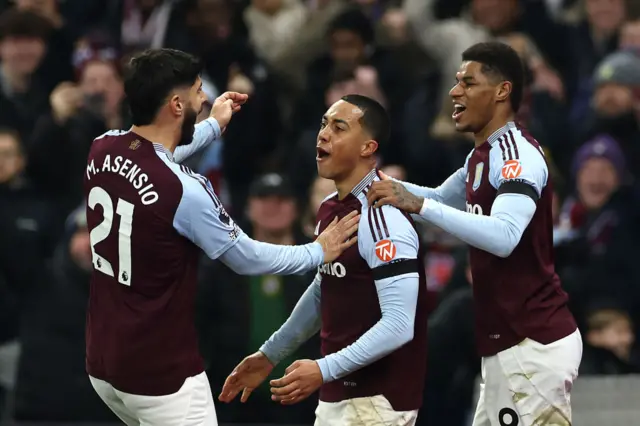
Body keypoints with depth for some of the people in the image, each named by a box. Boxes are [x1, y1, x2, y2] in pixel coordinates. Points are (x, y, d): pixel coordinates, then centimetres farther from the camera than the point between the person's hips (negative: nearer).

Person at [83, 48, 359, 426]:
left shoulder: (101, 150, -3)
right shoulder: (184, 191, -24)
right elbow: (247, 258, -8)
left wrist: (213, 126, 37)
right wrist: (319, 253, 8)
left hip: (102, 362, 8)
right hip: (161, 375, -8)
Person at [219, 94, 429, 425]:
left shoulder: (383, 218, -18)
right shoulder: (329, 209, 8)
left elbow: (399, 326, -24)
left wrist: (325, 370, -27)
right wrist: (270, 354, 27)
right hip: (336, 396, 8)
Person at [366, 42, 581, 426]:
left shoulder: (518, 154, -15)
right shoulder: (484, 154, 16)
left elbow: (503, 236, -31)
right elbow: (443, 198, 35)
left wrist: (419, 205, -34)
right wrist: (391, 187, 16)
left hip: (534, 345, -10)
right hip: (507, 345, 10)